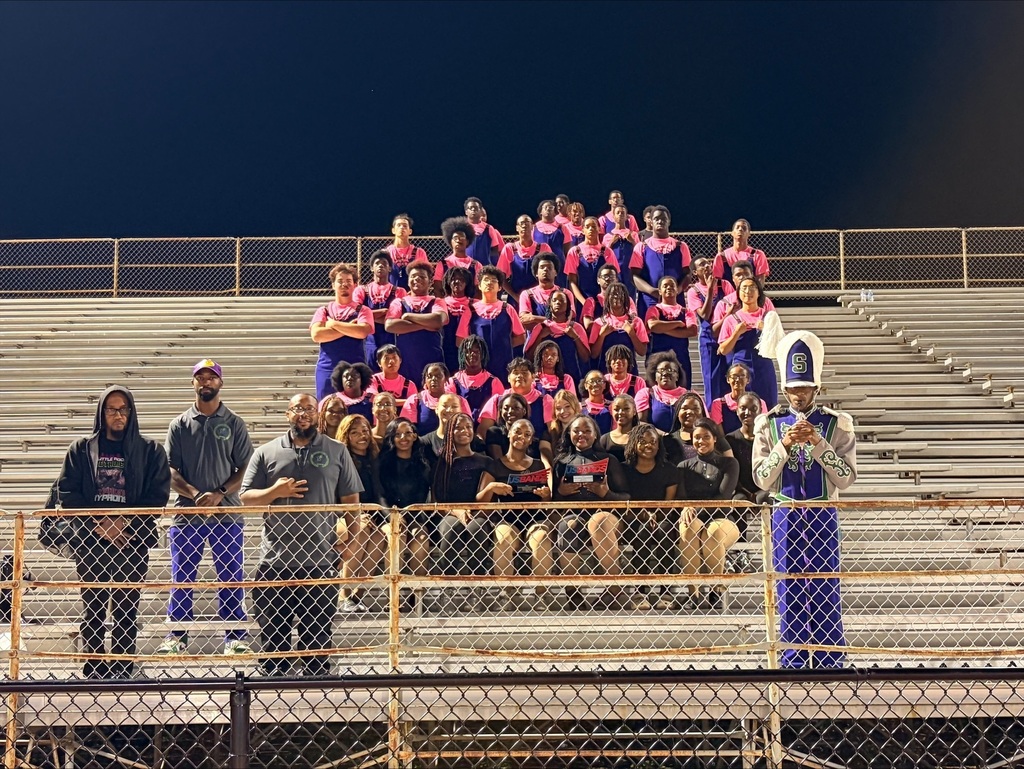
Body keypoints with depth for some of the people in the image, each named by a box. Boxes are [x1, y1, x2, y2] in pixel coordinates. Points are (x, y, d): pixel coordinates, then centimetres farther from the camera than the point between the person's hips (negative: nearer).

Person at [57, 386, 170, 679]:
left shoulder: (150, 450, 6)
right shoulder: (81, 449, 9)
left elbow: (158, 493, 0)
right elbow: (67, 492, 3)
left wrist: (126, 522, -12)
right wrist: (98, 523, -9)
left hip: (133, 539, -1)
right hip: (90, 540, 1)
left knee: (126, 608, 0)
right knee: (92, 607, 1)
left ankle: (123, 668, 6)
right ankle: (93, 670, 6)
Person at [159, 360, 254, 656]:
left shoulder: (234, 423, 6)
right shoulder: (180, 424, 8)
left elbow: (246, 469, 2)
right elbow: (170, 471, 3)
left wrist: (219, 494, -13)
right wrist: (194, 494, -14)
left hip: (226, 512, -1)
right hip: (187, 512, 1)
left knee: (231, 576, 2)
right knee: (182, 577, 4)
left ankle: (235, 635, 8)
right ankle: (177, 635, 12)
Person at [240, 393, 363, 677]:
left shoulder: (337, 452, 8)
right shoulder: (266, 452, 8)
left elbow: (351, 500, 8)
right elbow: (246, 497, 6)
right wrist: (275, 491, -12)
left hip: (320, 560, 0)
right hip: (275, 560, 1)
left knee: (317, 633, 6)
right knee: (273, 633, 6)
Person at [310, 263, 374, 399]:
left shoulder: (362, 310, 6)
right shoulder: (323, 311, 10)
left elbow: (362, 332, -14)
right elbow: (316, 335, -7)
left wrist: (334, 324, -6)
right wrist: (348, 327, -8)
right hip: (327, 369, 2)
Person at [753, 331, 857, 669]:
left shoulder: (836, 424, 0)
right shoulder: (769, 424, 2)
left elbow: (846, 477, -6)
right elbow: (762, 479, -2)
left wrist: (818, 443, -17)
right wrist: (784, 446, -16)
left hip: (823, 515, -1)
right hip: (785, 515, 1)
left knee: (826, 589, 1)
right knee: (789, 591, 5)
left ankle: (830, 662, 9)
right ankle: (793, 662, 14)